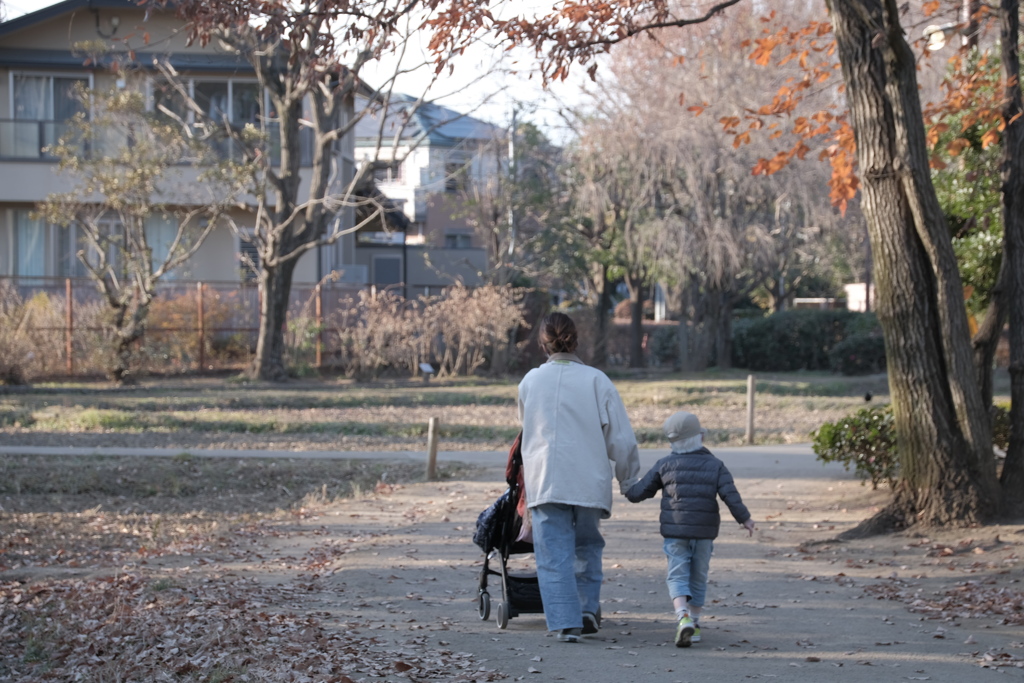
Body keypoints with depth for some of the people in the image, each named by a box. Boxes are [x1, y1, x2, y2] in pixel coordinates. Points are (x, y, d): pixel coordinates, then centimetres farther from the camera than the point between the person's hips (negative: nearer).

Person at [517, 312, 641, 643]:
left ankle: (566, 623, -8)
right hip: (589, 481, 0)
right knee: (587, 545, 21)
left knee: (554, 554, 0)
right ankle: (588, 607, 12)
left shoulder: (530, 381, 4)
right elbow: (620, 437, -2)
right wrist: (629, 481, 9)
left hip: (543, 480, 0)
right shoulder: (596, 380, -2)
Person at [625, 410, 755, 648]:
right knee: (698, 578, 15)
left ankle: (683, 617, -25)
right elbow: (731, 496, -8)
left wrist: (627, 490, 27)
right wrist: (744, 519, 4)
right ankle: (694, 623, 19)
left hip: (675, 532, -1)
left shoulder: (665, 465, 1)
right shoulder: (715, 466, 1)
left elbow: (639, 492, 6)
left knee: (677, 577, -1)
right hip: (704, 533, 1)